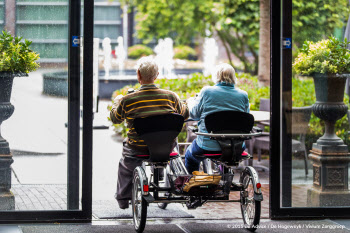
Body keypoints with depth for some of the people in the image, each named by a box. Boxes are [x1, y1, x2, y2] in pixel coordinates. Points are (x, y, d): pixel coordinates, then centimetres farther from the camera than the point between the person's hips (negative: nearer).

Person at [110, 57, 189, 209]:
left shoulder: (127, 100, -14)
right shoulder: (170, 96, -10)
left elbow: (115, 118, 7)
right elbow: (184, 114, 10)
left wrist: (117, 101, 27)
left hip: (139, 148, -1)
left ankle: (123, 198, 36)